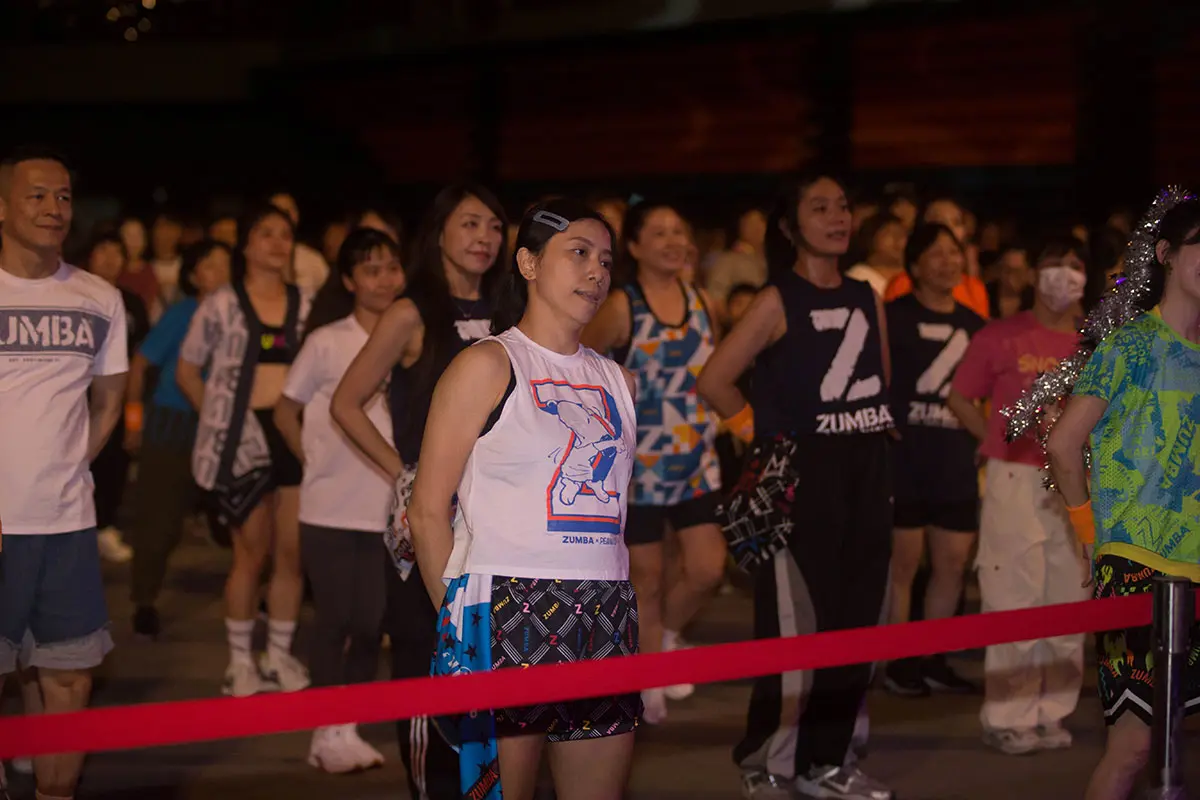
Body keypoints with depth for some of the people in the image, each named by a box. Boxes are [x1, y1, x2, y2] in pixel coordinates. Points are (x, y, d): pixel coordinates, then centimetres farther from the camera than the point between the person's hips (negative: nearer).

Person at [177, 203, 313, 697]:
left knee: (292, 553, 4)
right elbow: (187, 370, 6)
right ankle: (241, 660, 12)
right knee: (253, 553, 0)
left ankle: (280, 655, 16)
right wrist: (217, 417, 1)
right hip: (244, 438, -3)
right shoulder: (221, 306, 1)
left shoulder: (307, 306, 8)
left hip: (297, 435, 3)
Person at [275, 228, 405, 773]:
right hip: (331, 508, -2)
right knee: (334, 620, 1)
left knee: (370, 624, 4)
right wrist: (317, 461, 0)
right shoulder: (327, 341, -4)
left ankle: (351, 729, 16)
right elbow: (286, 411, 6)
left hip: (388, 509, 2)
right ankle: (329, 733, 11)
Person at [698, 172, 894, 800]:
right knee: (798, 624, -6)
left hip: (867, 471, 6)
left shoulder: (866, 298, 11)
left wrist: (871, 431, 10)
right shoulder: (779, 301, -7)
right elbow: (713, 380, -11)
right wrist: (765, 436, -6)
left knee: (856, 618, 7)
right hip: (802, 475, -6)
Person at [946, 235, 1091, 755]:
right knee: (1014, 600, -3)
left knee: (1068, 600, 8)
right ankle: (1008, 716, 3)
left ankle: (1052, 712, 17)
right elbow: (959, 398, 4)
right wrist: (1001, 440, -2)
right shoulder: (1000, 337, -2)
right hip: (1016, 481, -3)